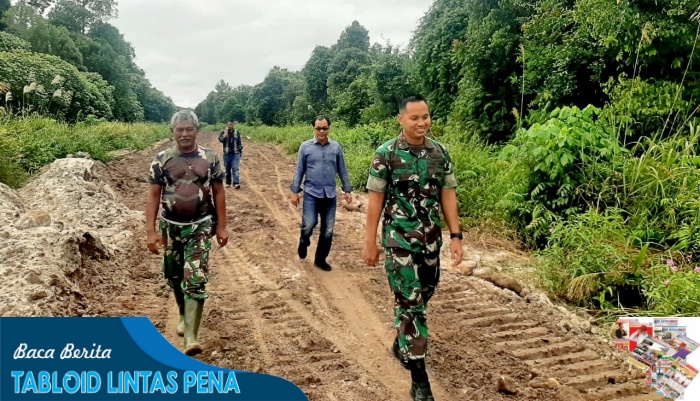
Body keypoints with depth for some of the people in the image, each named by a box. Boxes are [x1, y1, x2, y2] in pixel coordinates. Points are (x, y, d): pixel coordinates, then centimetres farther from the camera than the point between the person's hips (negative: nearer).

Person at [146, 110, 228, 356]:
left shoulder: (210, 158, -3)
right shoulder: (162, 160, -2)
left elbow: (218, 193, 2)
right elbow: (154, 196, -1)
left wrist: (221, 227, -1)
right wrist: (151, 231, -7)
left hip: (200, 227, -2)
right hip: (171, 227, 2)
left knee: (195, 280, -9)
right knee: (175, 277, 16)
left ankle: (191, 336, -7)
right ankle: (184, 315, 42)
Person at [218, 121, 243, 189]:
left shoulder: (237, 132, 6)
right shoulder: (223, 132, 2)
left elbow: (240, 143, 10)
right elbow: (221, 139, -17)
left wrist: (241, 152, 8)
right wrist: (226, 132, -17)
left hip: (235, 154, 0)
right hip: (227, 154, 1)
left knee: (235, 169, -11)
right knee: (227, 169, 9)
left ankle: (236, 183, -18)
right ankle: (228, 183, 22)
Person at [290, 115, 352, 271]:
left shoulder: (336, 147, 3)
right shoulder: (305, 147, -1)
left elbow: (342, 170, 9)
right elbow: (299, 171, 3)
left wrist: (348, 190, 7)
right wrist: (295, 192, 2)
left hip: (330, 195, 2)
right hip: (311, 193, -2)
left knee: (328, 229, 6)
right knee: (309, 224, -14)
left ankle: (320, 259, 23)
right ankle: (304, 242, 20)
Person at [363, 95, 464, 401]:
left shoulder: (440, 152, 3)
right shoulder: (386, 154, -9)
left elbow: (448, 195, 6)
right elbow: (375, 199, -7)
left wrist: (456, 236, 1)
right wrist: (370, 242, -7)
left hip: (431, 238, 5)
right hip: (399, 239, -5)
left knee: (422, 295, 17)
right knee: (410, 302, -5)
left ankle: (401, 343, 42)